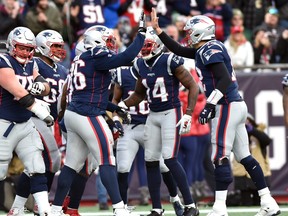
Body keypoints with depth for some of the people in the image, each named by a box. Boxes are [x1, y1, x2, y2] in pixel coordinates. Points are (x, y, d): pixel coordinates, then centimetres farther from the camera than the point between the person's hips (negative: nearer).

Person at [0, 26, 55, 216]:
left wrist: (41, 85, -18)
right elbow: (17, 91, -26)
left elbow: (46, 88, 6)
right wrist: (39, 109, -32)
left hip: (25, 124, 7)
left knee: (37, 168, -1)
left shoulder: (31, 64, 9)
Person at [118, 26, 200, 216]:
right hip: (153, 115, 7)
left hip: (171, 113, -7)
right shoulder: (140, 66, 6)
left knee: (170, 159, -16)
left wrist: (188, 115, -18)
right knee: (151, 161, 4)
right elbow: (139, 94, 22)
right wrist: (122, 105, 6)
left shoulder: (170, 62, -15)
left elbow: (193, 86, -12)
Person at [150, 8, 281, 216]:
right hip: (237, 105, 10)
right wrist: (157, 30, 26)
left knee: (221, 157, -8)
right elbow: (179, 50, 28)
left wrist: (209, 105, -25)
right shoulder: (203, 50, 16)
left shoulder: (210, 50, -12)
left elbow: (225, 79, -21)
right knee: (245, 157, 9)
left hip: (227, 106, -10)